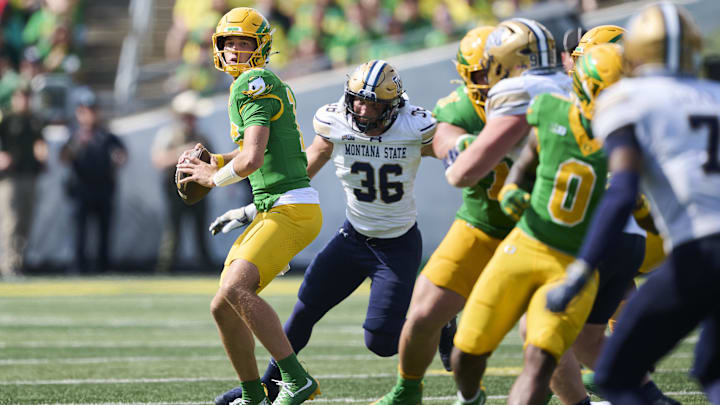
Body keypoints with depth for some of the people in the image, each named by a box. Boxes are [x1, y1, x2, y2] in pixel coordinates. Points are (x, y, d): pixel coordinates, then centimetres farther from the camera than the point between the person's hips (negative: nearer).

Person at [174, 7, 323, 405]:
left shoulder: (254, 84, -11)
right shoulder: (269, 85, 19)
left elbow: (252, 159, -20)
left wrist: (213, 177, -2)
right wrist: (211, 160, 18)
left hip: (291, 209, -10)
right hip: (271, 211, 10)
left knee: (236, 289, -26)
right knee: (223, 307, 9)